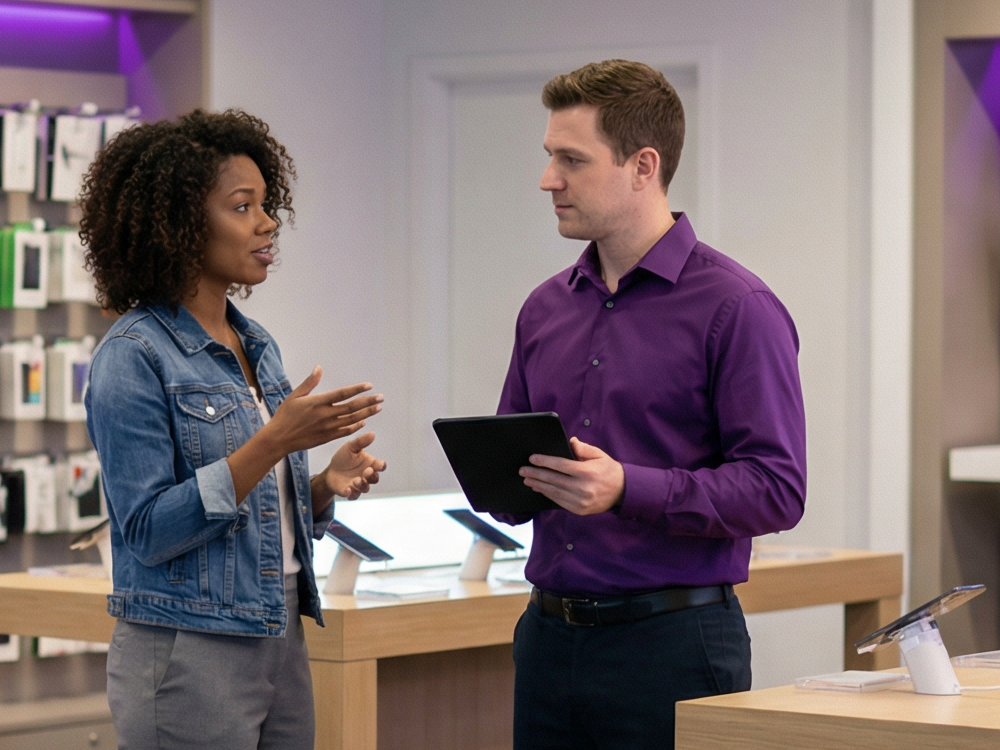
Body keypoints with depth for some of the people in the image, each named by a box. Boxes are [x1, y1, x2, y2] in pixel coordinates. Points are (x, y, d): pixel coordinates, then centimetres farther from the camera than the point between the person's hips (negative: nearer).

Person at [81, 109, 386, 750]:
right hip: (189, 654, -7)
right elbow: (149, 532, -17)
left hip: (280, 642, 8)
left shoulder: (257, 346, 12)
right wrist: (274, 441, -23)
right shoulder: (135, 356, -12)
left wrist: (328, 482, -2)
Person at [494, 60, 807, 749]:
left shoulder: (736, 307, -8)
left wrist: (628, 488, -24)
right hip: (550, 635, 6)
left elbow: (777, 490, -14)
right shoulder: (546, 309, 13)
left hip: (673, 641, -6)